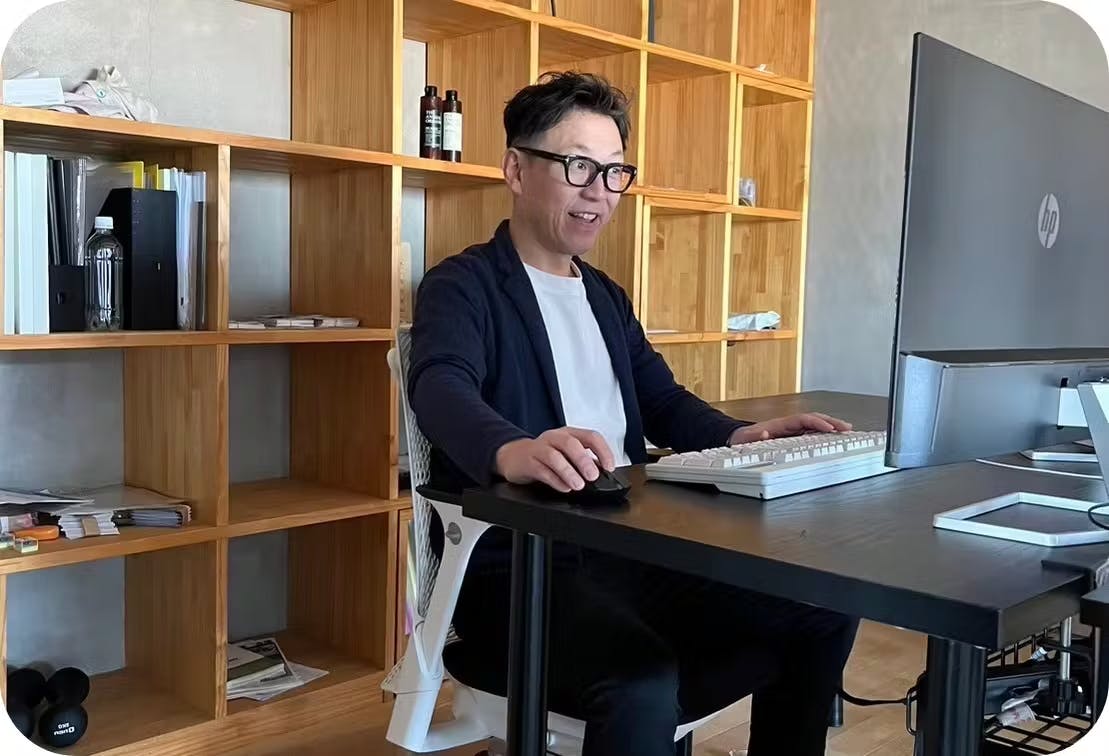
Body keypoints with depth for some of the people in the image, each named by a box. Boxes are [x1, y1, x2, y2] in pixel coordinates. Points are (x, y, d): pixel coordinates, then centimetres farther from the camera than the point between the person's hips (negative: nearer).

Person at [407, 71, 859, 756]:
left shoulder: (606, 296, 20)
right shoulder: (463, 286, -6)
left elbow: (663, 401, 17)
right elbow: (443, 390, -25)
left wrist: (739, 437, -5)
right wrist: (513, 451, -48)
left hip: (630, 555, 8)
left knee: (824, 614, -2)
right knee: (643, 682, -35)